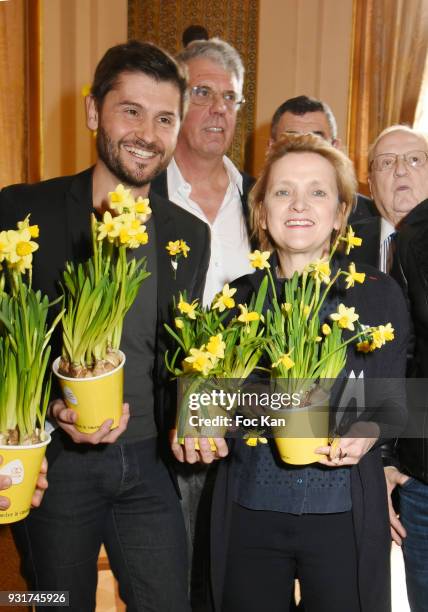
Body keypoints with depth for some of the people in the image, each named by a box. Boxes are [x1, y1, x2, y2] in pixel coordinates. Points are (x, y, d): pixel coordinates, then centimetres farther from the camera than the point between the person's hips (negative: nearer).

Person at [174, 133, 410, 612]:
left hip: (343, 517, -1)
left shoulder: (378, 294, -3)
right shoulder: (237, 297, 3)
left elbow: (392, 402, 0)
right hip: (246, 514, 2)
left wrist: (367, 433, -20)